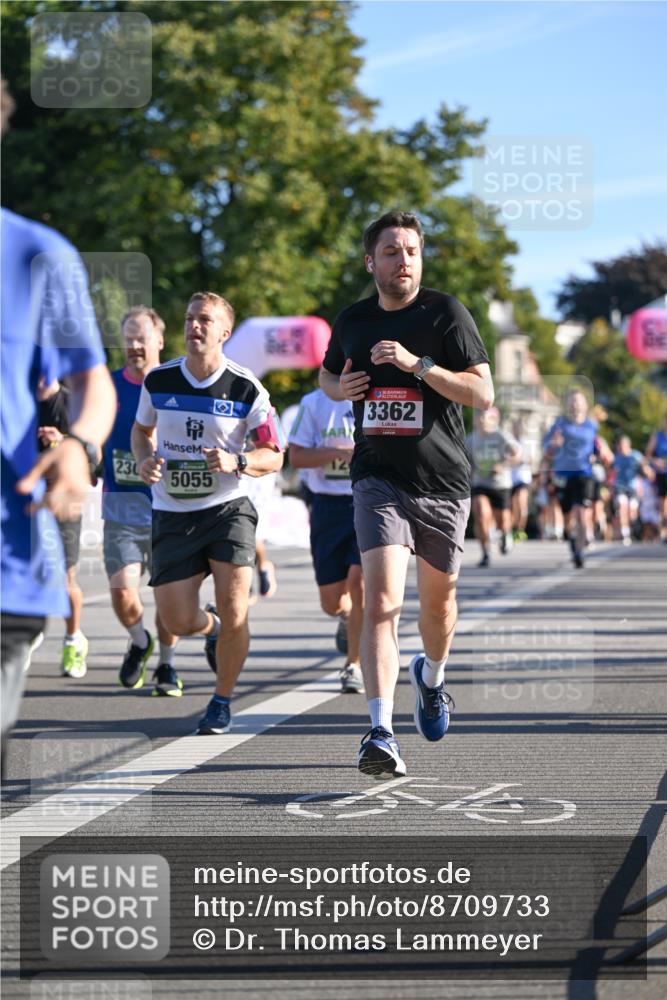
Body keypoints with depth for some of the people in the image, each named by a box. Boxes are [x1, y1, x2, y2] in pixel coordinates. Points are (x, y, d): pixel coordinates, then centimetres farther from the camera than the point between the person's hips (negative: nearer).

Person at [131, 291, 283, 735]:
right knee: (177, 621, -2)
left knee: (234, 611, -14)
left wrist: (237, 462, -20)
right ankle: (212, 628, 38)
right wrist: (145, 460, -2)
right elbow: (142, 429, 20)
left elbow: (274, 455, 0)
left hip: (228, 507, -2)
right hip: (172, 513, 2)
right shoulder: (158, 381, 1)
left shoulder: (247, 389, -7)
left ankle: (222, 702, 10)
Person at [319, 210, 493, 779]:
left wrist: (418, 365, -21)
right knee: (381, 601, -17)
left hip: (443, 481, 0)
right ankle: (381, 733, -24)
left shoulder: (446, 314, -4)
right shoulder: (352, 321, 6)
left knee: (438, 600, 15)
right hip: (378, 479, 0)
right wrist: (342, 388, 1)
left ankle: (432, 677, 48)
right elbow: (328, 374, 26)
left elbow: (483, 394, -10)